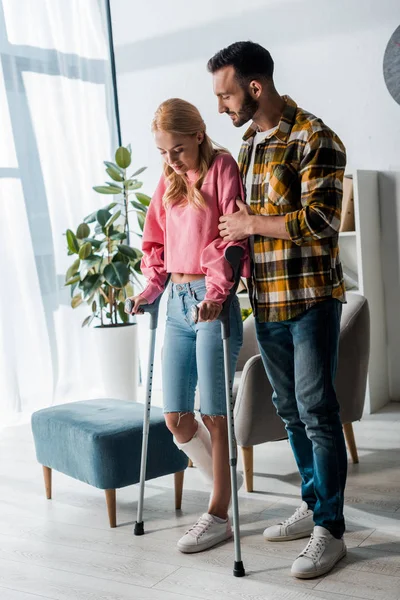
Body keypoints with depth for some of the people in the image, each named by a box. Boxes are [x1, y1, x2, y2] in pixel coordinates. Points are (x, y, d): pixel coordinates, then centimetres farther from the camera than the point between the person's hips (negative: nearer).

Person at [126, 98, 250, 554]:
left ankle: (218, 515, 12)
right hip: (177, 303, 6)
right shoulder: (168, 182, 15)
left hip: (211, 302, -6)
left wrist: (216, 291, -22)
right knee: (175, 418, 6)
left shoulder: (222, 169, -3)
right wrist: (151, 287, 9)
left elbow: (231, 236, -12)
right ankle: (222, 481, 30)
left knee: (213, 414, -1)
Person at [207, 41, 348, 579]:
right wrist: (238, 227, 6)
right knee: (290, 409, 14)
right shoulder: (249, 143, 14)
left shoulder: (314, 139, -11)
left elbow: (320, 220, -20)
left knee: (316, 411, -4)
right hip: (266, 301, 8)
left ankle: (330, 530, 6)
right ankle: (313, 505, 28)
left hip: (310, 298, -8)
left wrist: (253, 223, -12)